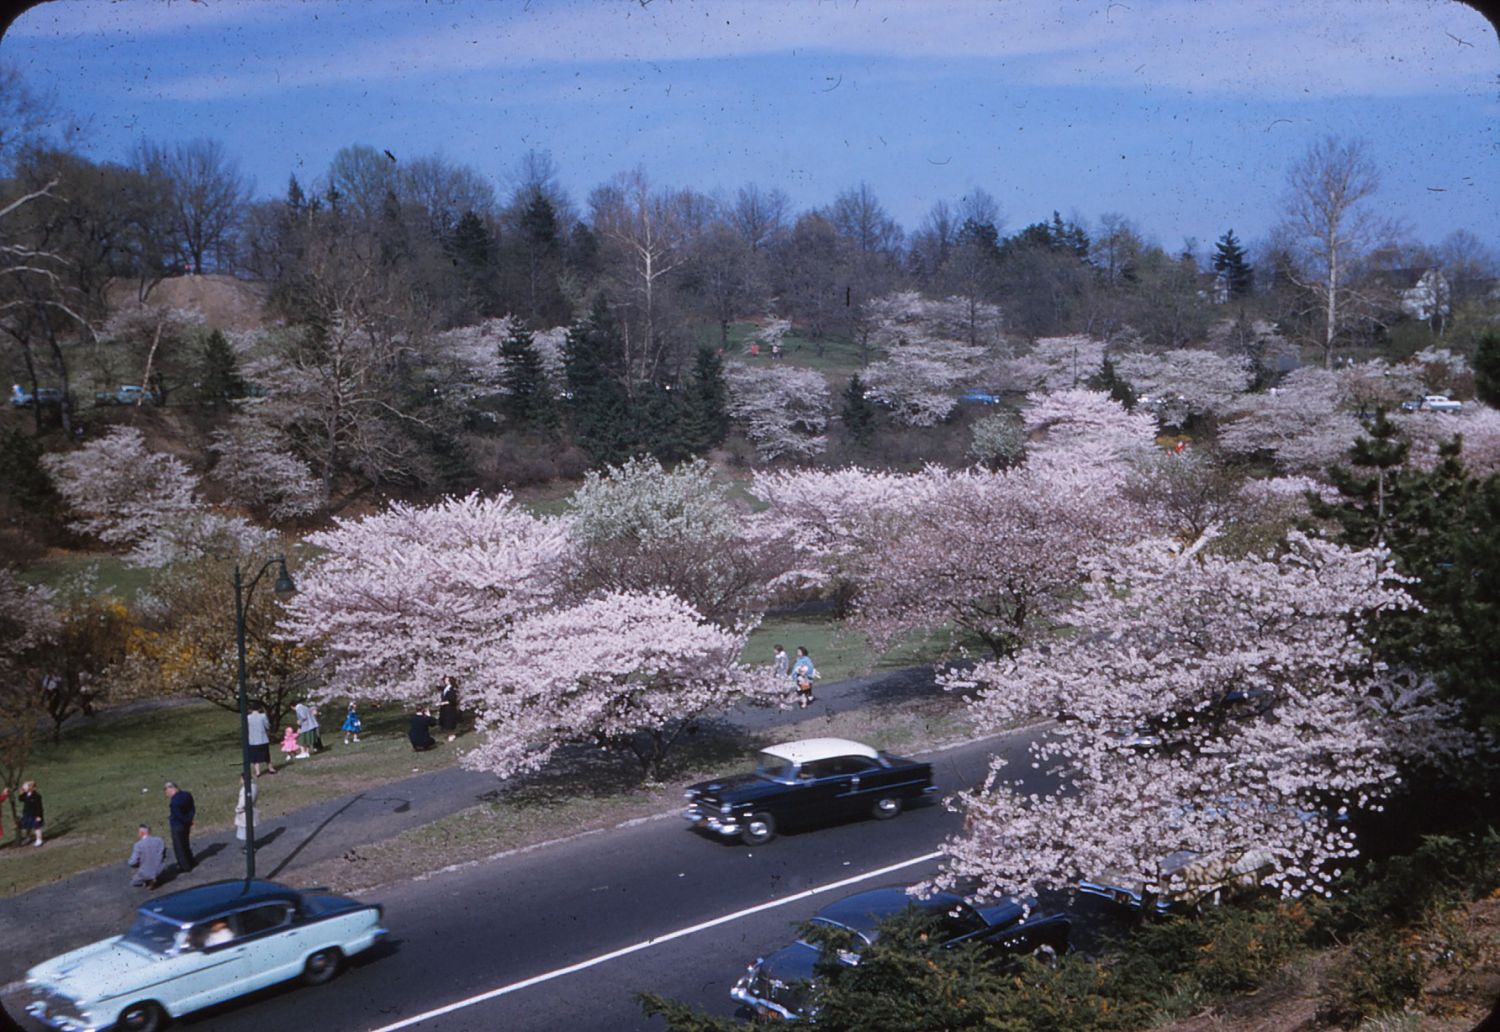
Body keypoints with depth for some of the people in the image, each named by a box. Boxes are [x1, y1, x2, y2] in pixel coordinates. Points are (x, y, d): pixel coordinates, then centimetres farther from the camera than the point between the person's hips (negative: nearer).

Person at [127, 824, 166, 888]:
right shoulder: (159, 840, -8)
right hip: (158, 871, 4)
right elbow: (163, 856, 3)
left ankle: (148, 880, 2)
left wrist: (127, 862, 6)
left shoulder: (138, 845, -20)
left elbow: (133, 862, -16)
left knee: (132, 882, 26)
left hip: (145, 873, -4)